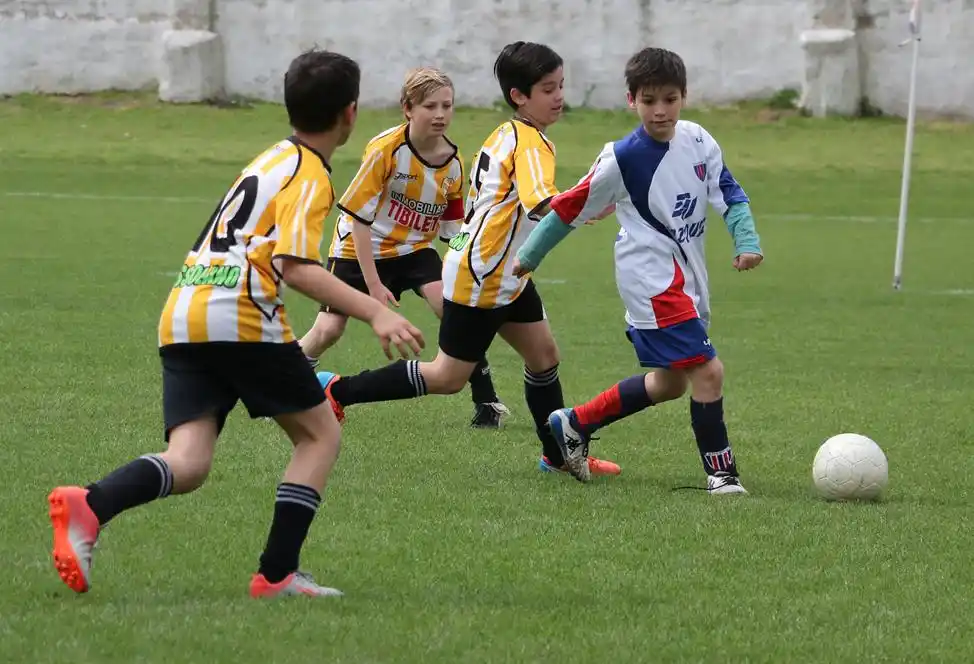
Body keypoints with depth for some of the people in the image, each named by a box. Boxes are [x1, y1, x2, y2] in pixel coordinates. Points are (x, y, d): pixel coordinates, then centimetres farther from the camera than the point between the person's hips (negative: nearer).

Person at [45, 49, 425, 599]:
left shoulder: (275, 159, 24)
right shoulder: (310, 177, -2)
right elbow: (296, 265, -16)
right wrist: (374, 312, -23)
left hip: (181, 321, 7)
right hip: (241, 320, -7)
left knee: (188, 465, -5)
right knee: (321, 432, 9)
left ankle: (89, 507, -32)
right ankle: (277, 574, 1)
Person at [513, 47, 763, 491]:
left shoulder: (697, 141, 0)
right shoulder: (623, 158, -14)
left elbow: (729, 193, 2)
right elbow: (570, 208, -5)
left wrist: (747, 241, -16)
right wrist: (529, 257, 3)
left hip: (687, 279, 7)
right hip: (652, 281, -7)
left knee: (670, 381, 18)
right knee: (707, 371, -15)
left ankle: (574, 424, 31)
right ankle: (720, 472, -3)